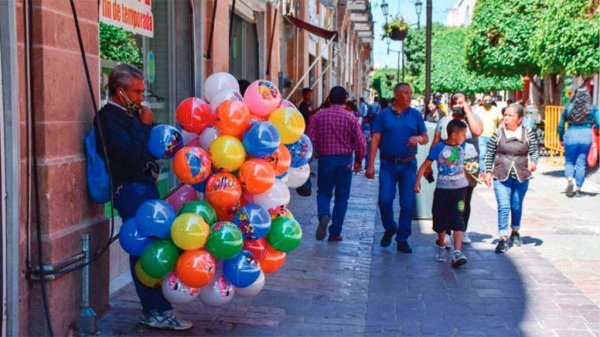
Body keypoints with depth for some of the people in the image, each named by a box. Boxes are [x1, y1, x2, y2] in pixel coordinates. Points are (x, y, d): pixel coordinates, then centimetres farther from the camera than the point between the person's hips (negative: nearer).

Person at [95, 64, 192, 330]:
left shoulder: (131, 114, 16)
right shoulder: (108, 117, -10)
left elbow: (149, 147, 22)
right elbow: (131, 153, -19)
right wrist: (145, 126, -9)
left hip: (145, 186, 9)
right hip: (130, 189, -9)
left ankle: (155, 308, 16)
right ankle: (156, 310, -2)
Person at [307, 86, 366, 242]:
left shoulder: (318, 116, -3)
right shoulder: (351, 118, -5)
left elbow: (310, 139, -6)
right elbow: (360, 143, -6)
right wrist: (359, 161, 9)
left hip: (325, 159, 1)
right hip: (344, 160, 0)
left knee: (324, 192, 15)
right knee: (341, 197, 11)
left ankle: (324, 215, -16)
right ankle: (335, 232, 12)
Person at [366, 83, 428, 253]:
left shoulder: (415, 115, 7)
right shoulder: (384, 115, 2)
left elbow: (425, 138, 8)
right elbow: (375, 140, -1)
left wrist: (418, 138, -17)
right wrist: (371, 165, -8)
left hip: (408, 164, 1)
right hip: (388, 164, -1)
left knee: (408, 204, 0)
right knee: (385, 200, -8)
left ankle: (402, 240, 13)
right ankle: (390, 229, 20)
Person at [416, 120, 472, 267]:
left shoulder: (462, 146, 3)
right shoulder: (439, 147, -10)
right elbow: (425, 165, -9)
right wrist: (418, 180, -16)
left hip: (459, 189, 2)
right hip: (442, 189, -2)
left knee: (457, 220, -10)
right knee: (440, 220, 11)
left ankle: (457, 253, -16)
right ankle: (441, 246, 35)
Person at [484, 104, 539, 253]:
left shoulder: (528, 133, 0)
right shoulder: (498, 133, -1)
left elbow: (534, 151, 1)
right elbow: (489, 154, 4)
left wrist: (533, 162, -20)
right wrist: (488, 172, 0)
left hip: (521, 176, 1)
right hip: (501, 176, -1)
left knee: (517, 206, 14)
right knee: (503, 207, -10)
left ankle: (515, 232, 37)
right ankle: (503, 238, -7)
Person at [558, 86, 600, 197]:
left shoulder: (568, 109, 5)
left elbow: (560, 126, 10)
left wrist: (561, 139, 21)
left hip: (571, 136, 0)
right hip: (586, 137, 0)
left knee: (569, 161, 13)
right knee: (581, 163, 7)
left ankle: (569, 180, -13)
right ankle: (578, 189, 9)